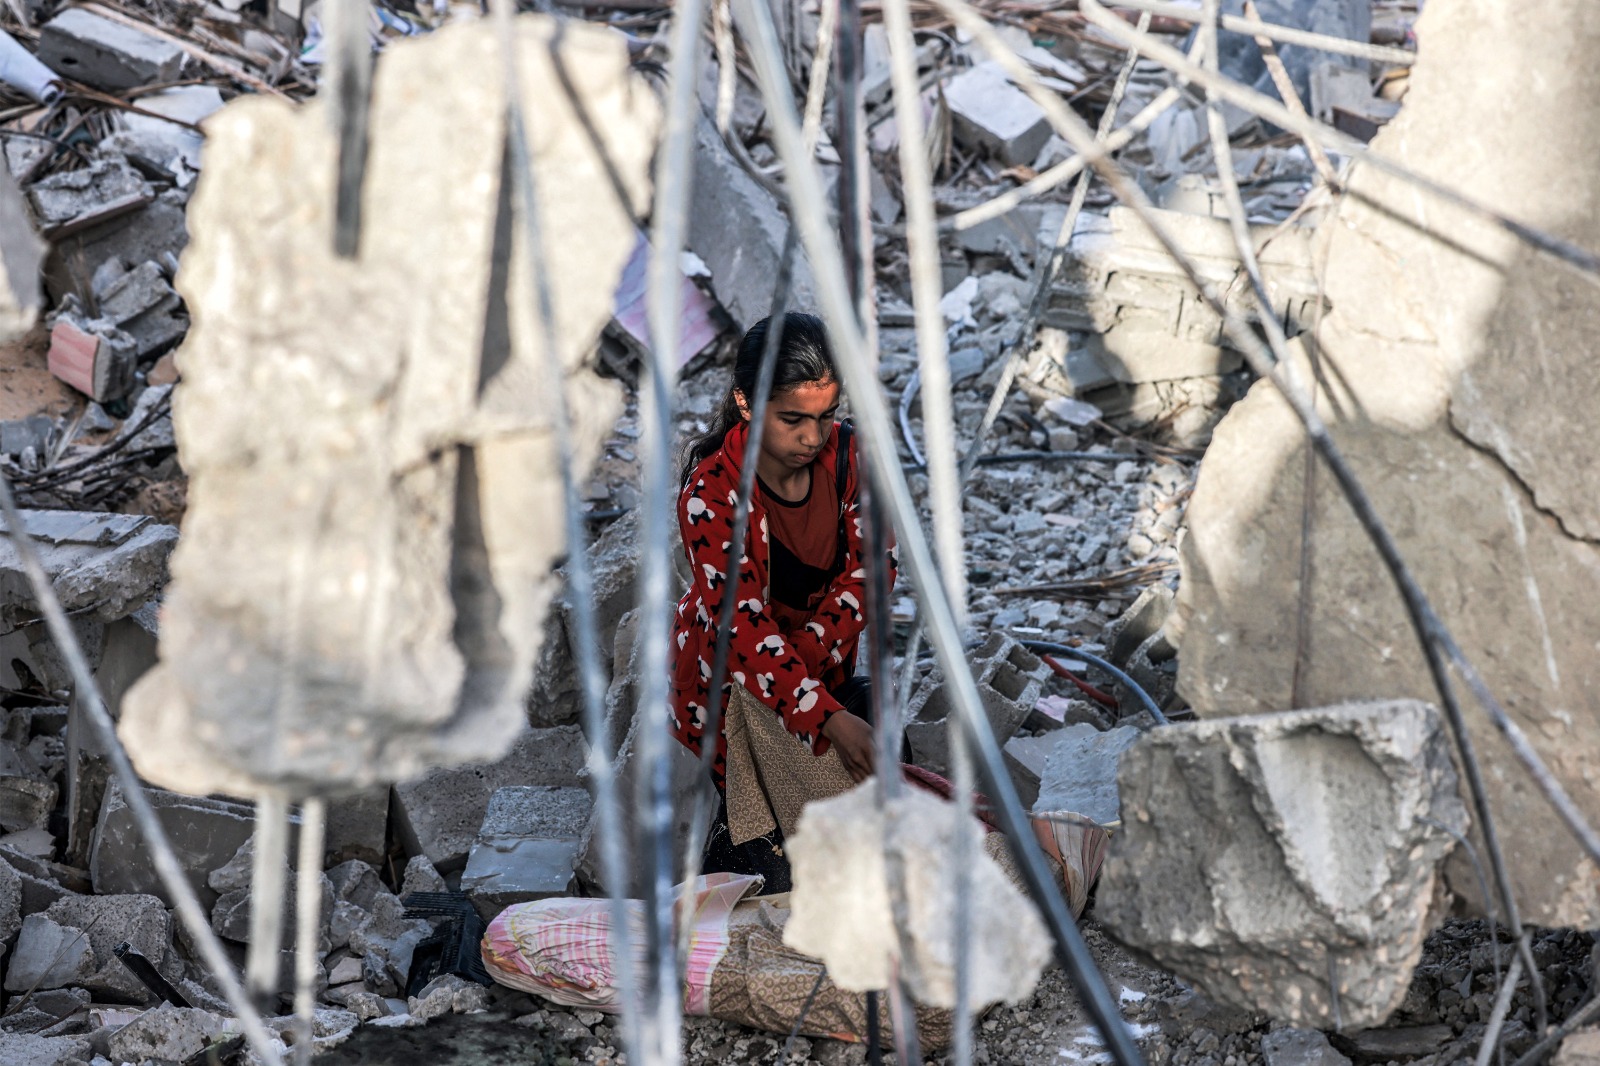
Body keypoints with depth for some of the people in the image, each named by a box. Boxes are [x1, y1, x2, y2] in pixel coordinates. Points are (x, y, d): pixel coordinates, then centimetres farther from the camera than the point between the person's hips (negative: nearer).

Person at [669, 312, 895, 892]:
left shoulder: (846, 455, -11)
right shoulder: (711, 494, -28)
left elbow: (872, 564, -7)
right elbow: (742, 626, -34)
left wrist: (810, 649, -24)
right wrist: (829, 719, -45)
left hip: (820, 666, 6)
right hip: (729, 680, -6)